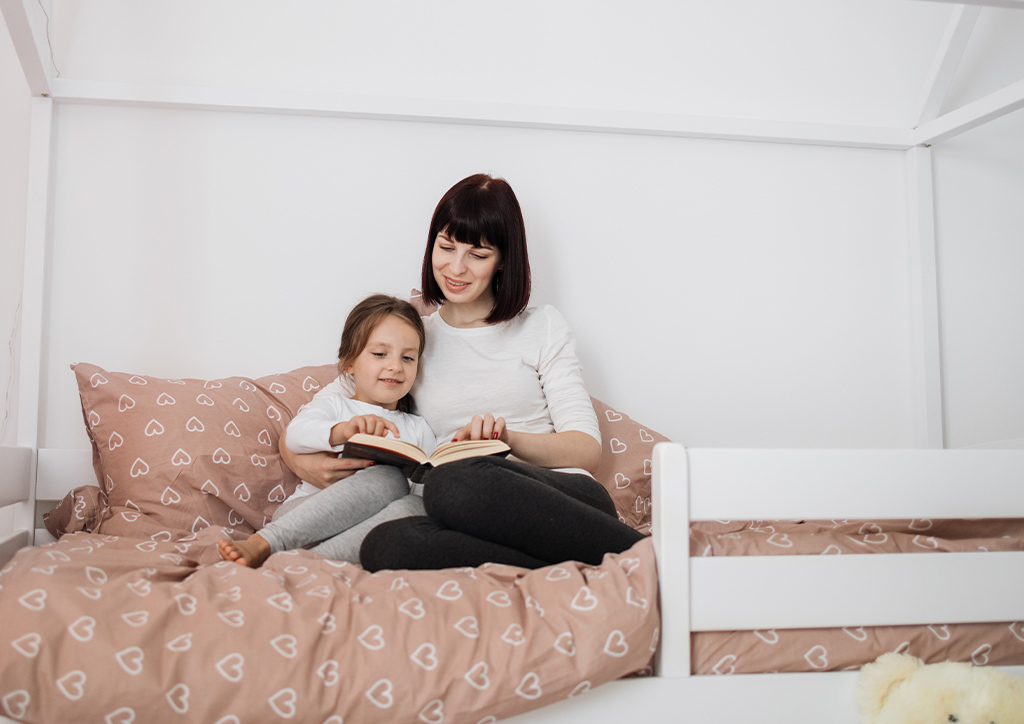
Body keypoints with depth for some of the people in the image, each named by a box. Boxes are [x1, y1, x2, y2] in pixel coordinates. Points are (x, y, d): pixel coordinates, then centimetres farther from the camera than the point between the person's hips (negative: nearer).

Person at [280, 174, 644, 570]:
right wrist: (309, 464, -6)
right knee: (383, 545, -35)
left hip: (560, 499, -2)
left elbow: (586, 449, 6)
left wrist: (508, 438, -14)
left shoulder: (542, 327, 16)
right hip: (481, 529, 3)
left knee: (453, 483, -36)